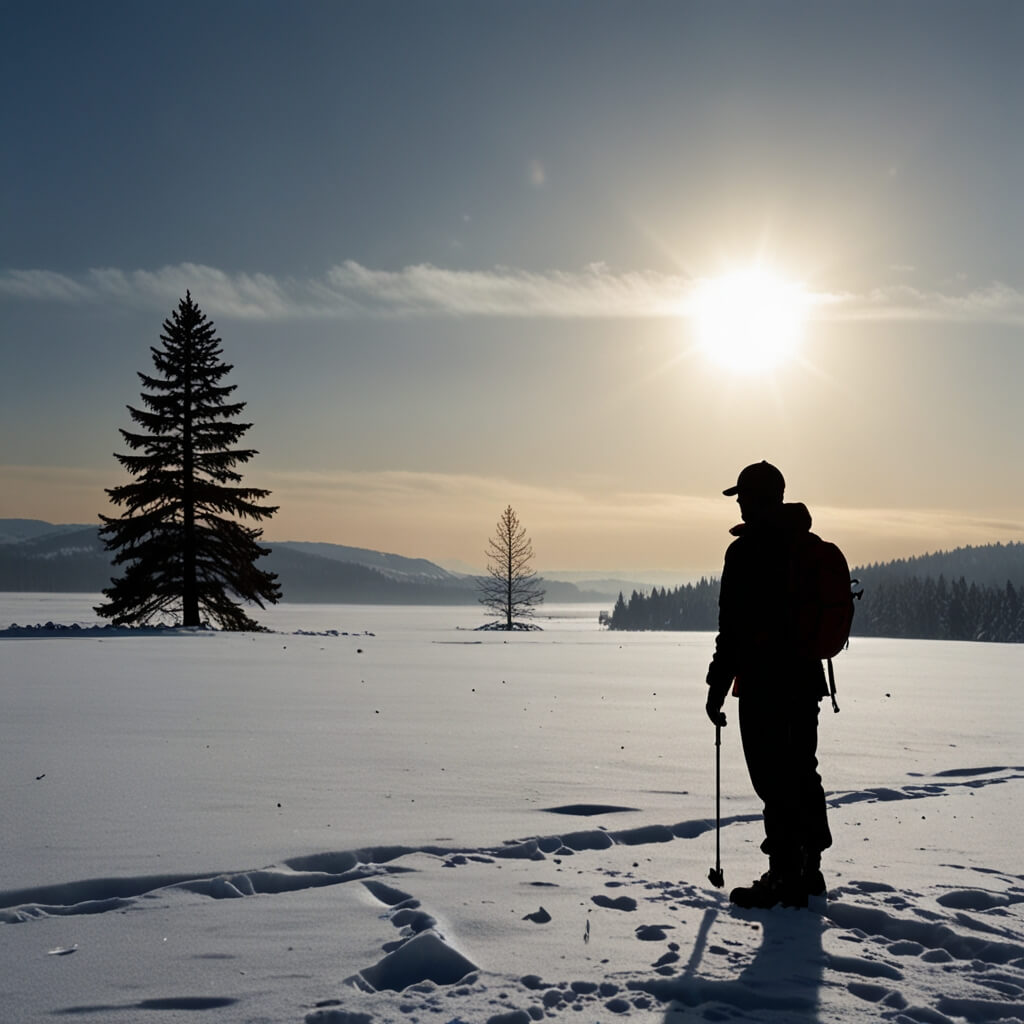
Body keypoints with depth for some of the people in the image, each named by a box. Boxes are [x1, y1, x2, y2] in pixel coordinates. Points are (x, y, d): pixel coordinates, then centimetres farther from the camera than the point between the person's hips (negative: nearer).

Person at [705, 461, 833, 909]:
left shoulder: (747, 551, -13)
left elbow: (734, 625, -17)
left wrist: (718, 685, -12)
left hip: (763, 682, -8)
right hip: (807, 678, 8)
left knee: (773, 777, -3)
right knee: (801, 771, 17)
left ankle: (784, 876, 1)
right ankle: (809, 869, 26)